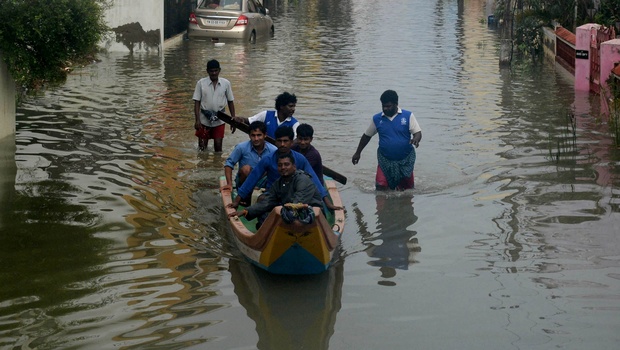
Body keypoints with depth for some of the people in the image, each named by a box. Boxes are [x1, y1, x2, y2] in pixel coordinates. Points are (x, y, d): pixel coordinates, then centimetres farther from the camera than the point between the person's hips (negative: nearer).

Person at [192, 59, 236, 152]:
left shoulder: (226, 83, -1)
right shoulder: (201, 83, -5)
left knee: (218, 146, -1)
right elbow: (197, 102, -4)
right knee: (202, 147, 7)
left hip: (219, 120, 0)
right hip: (204, 120, 0)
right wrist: (197, 120, -11)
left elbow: (230, 102, 7)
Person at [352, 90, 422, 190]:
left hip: (405, 160, -1)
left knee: (407, 189, 8)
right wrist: (358, 153, 14)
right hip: (385, 160, 1)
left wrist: (415, 140, -32)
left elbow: (418, 133, -9)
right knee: (381, 188, -13)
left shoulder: (408, 116, -5)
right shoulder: (377, 119, 1)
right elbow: (367, 136, 12)